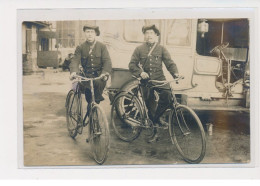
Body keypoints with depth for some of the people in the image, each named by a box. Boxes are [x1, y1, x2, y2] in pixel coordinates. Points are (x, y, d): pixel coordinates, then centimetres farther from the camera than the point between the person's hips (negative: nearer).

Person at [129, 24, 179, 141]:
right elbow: (132, 64, 1)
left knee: (167, 95, -26)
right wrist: (140, 72, -17)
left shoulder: (161, 49, 7)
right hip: (146, 80, 1)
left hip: (159, 79, 0)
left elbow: (169, 62, -2)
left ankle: (157, 117, -5)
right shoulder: (139, 49, 6)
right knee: (147, 103, 3)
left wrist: (175, 73, -21)